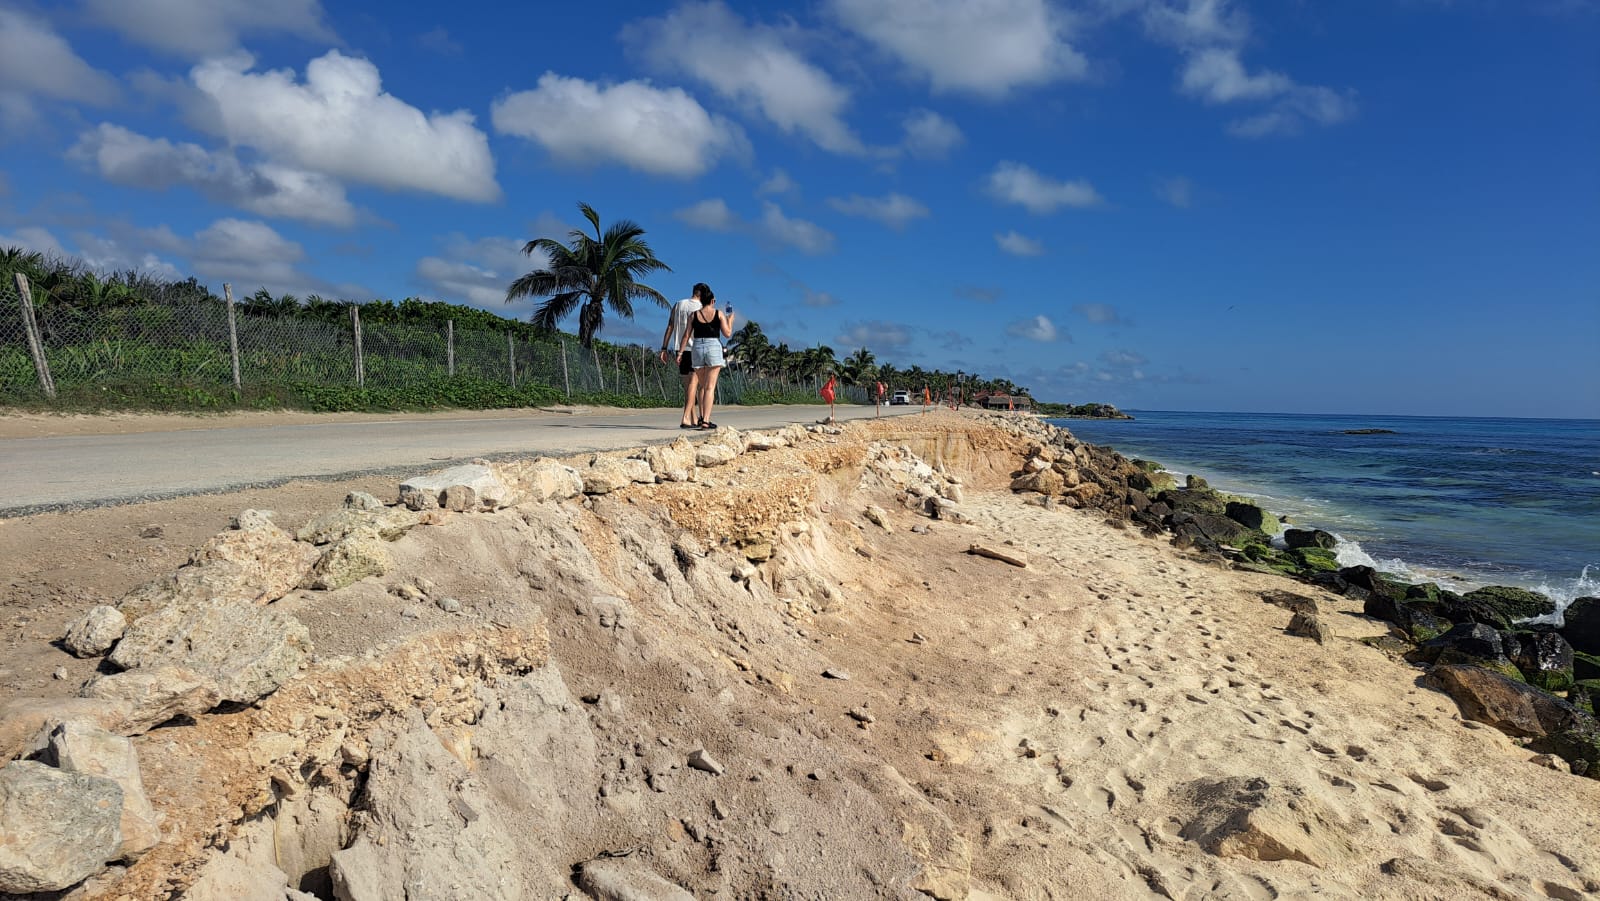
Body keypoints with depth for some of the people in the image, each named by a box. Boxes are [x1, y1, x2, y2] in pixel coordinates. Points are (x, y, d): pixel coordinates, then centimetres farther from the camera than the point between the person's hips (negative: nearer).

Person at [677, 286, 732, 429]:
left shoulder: (694, 315, 7)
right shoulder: (719, 314, 1)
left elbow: (686, 335, 3)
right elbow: (727, 334, -1)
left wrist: (680, 353, 5)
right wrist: (730, 320, 15)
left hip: (697, 349, 3)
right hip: (714, 348, -3)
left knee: (702, 385, 18)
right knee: (710, 387, -5)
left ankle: (702, 417, 19)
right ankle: (706, 420, -11)